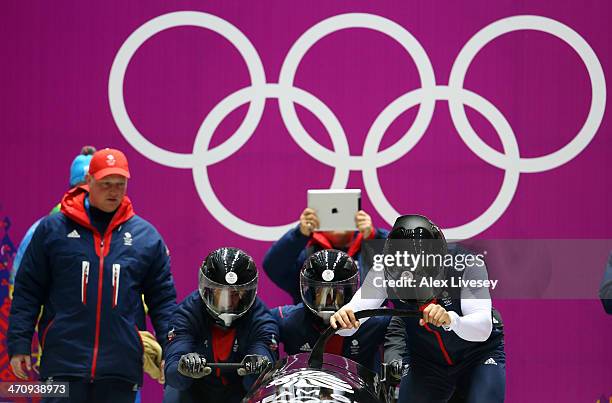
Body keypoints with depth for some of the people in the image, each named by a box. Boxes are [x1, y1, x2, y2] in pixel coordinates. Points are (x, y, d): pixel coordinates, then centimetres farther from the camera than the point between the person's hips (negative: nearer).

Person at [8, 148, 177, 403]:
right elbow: (27, 292, 7)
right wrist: (19, 345, 0)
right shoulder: (53, 229, 5)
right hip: (63, 364, -2)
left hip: (120, 370, 2)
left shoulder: (146, 236, 10)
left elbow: (163, 300, 14)